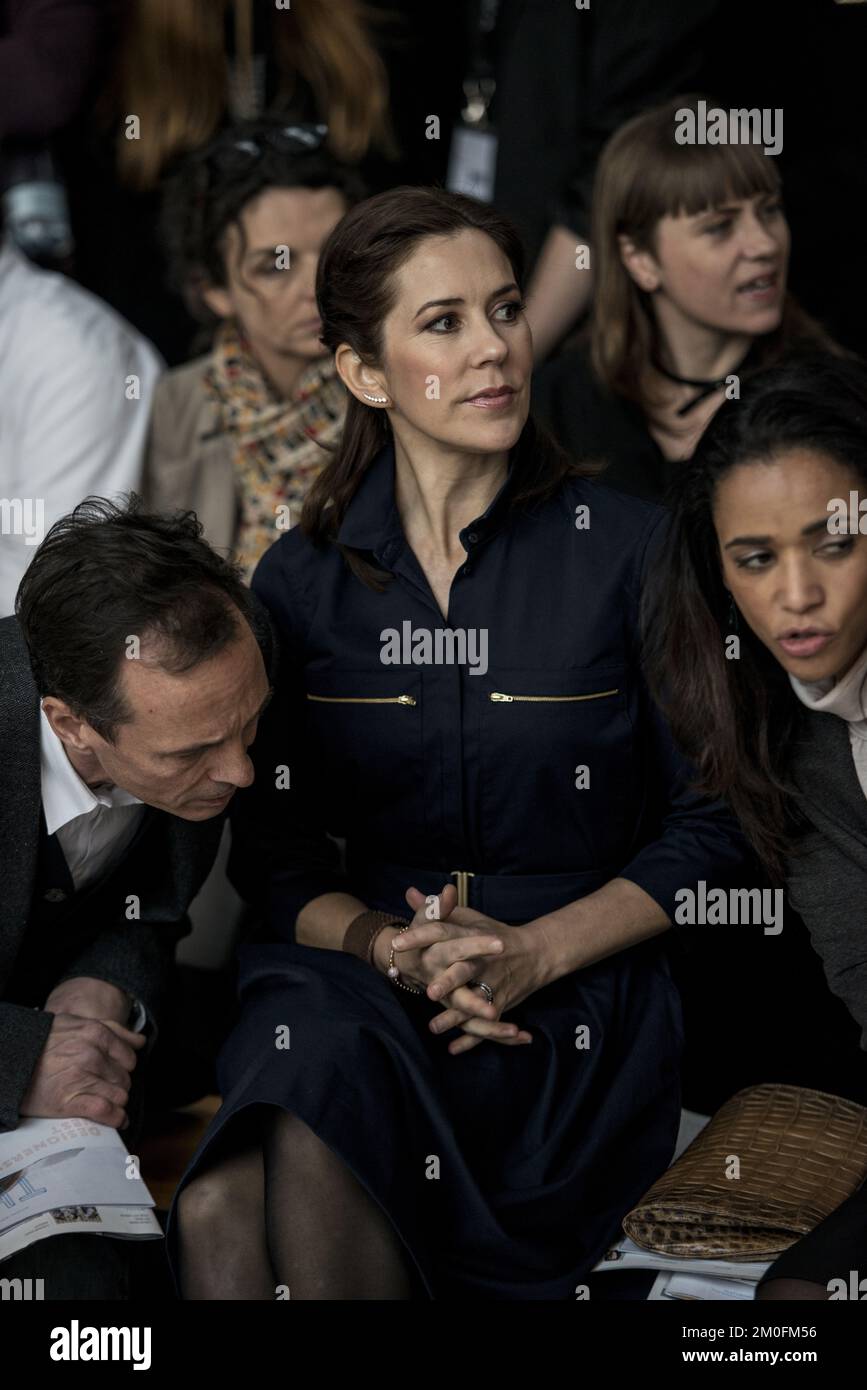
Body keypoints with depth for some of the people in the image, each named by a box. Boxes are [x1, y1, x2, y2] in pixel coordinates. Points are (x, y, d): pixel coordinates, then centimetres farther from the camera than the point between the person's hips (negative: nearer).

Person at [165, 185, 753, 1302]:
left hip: (577, 1007, -3)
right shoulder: (300, 581, 8)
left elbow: (714, 831, 2)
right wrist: (388, 945, -12)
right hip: (358, 987, 3)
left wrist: (534, 952, -13)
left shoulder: (632, 551, -1)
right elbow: (273, 853, 10)